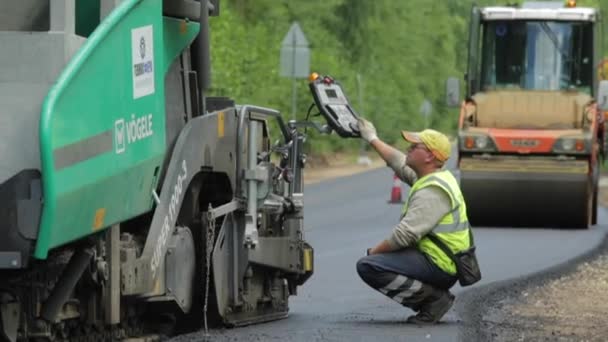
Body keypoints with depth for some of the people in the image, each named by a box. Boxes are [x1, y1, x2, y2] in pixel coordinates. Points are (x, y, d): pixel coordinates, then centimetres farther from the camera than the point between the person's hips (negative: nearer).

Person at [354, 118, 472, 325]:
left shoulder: (433, 191, -20)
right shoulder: (431, 177, 12)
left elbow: (406, 234, -25)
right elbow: (399, 163, 30)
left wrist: (375, 251, -10)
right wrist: (372, 139, 37)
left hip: (438, 267, -11)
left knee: (368, 266, -20)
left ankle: (433, 299, -15)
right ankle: (434, 296, 10)